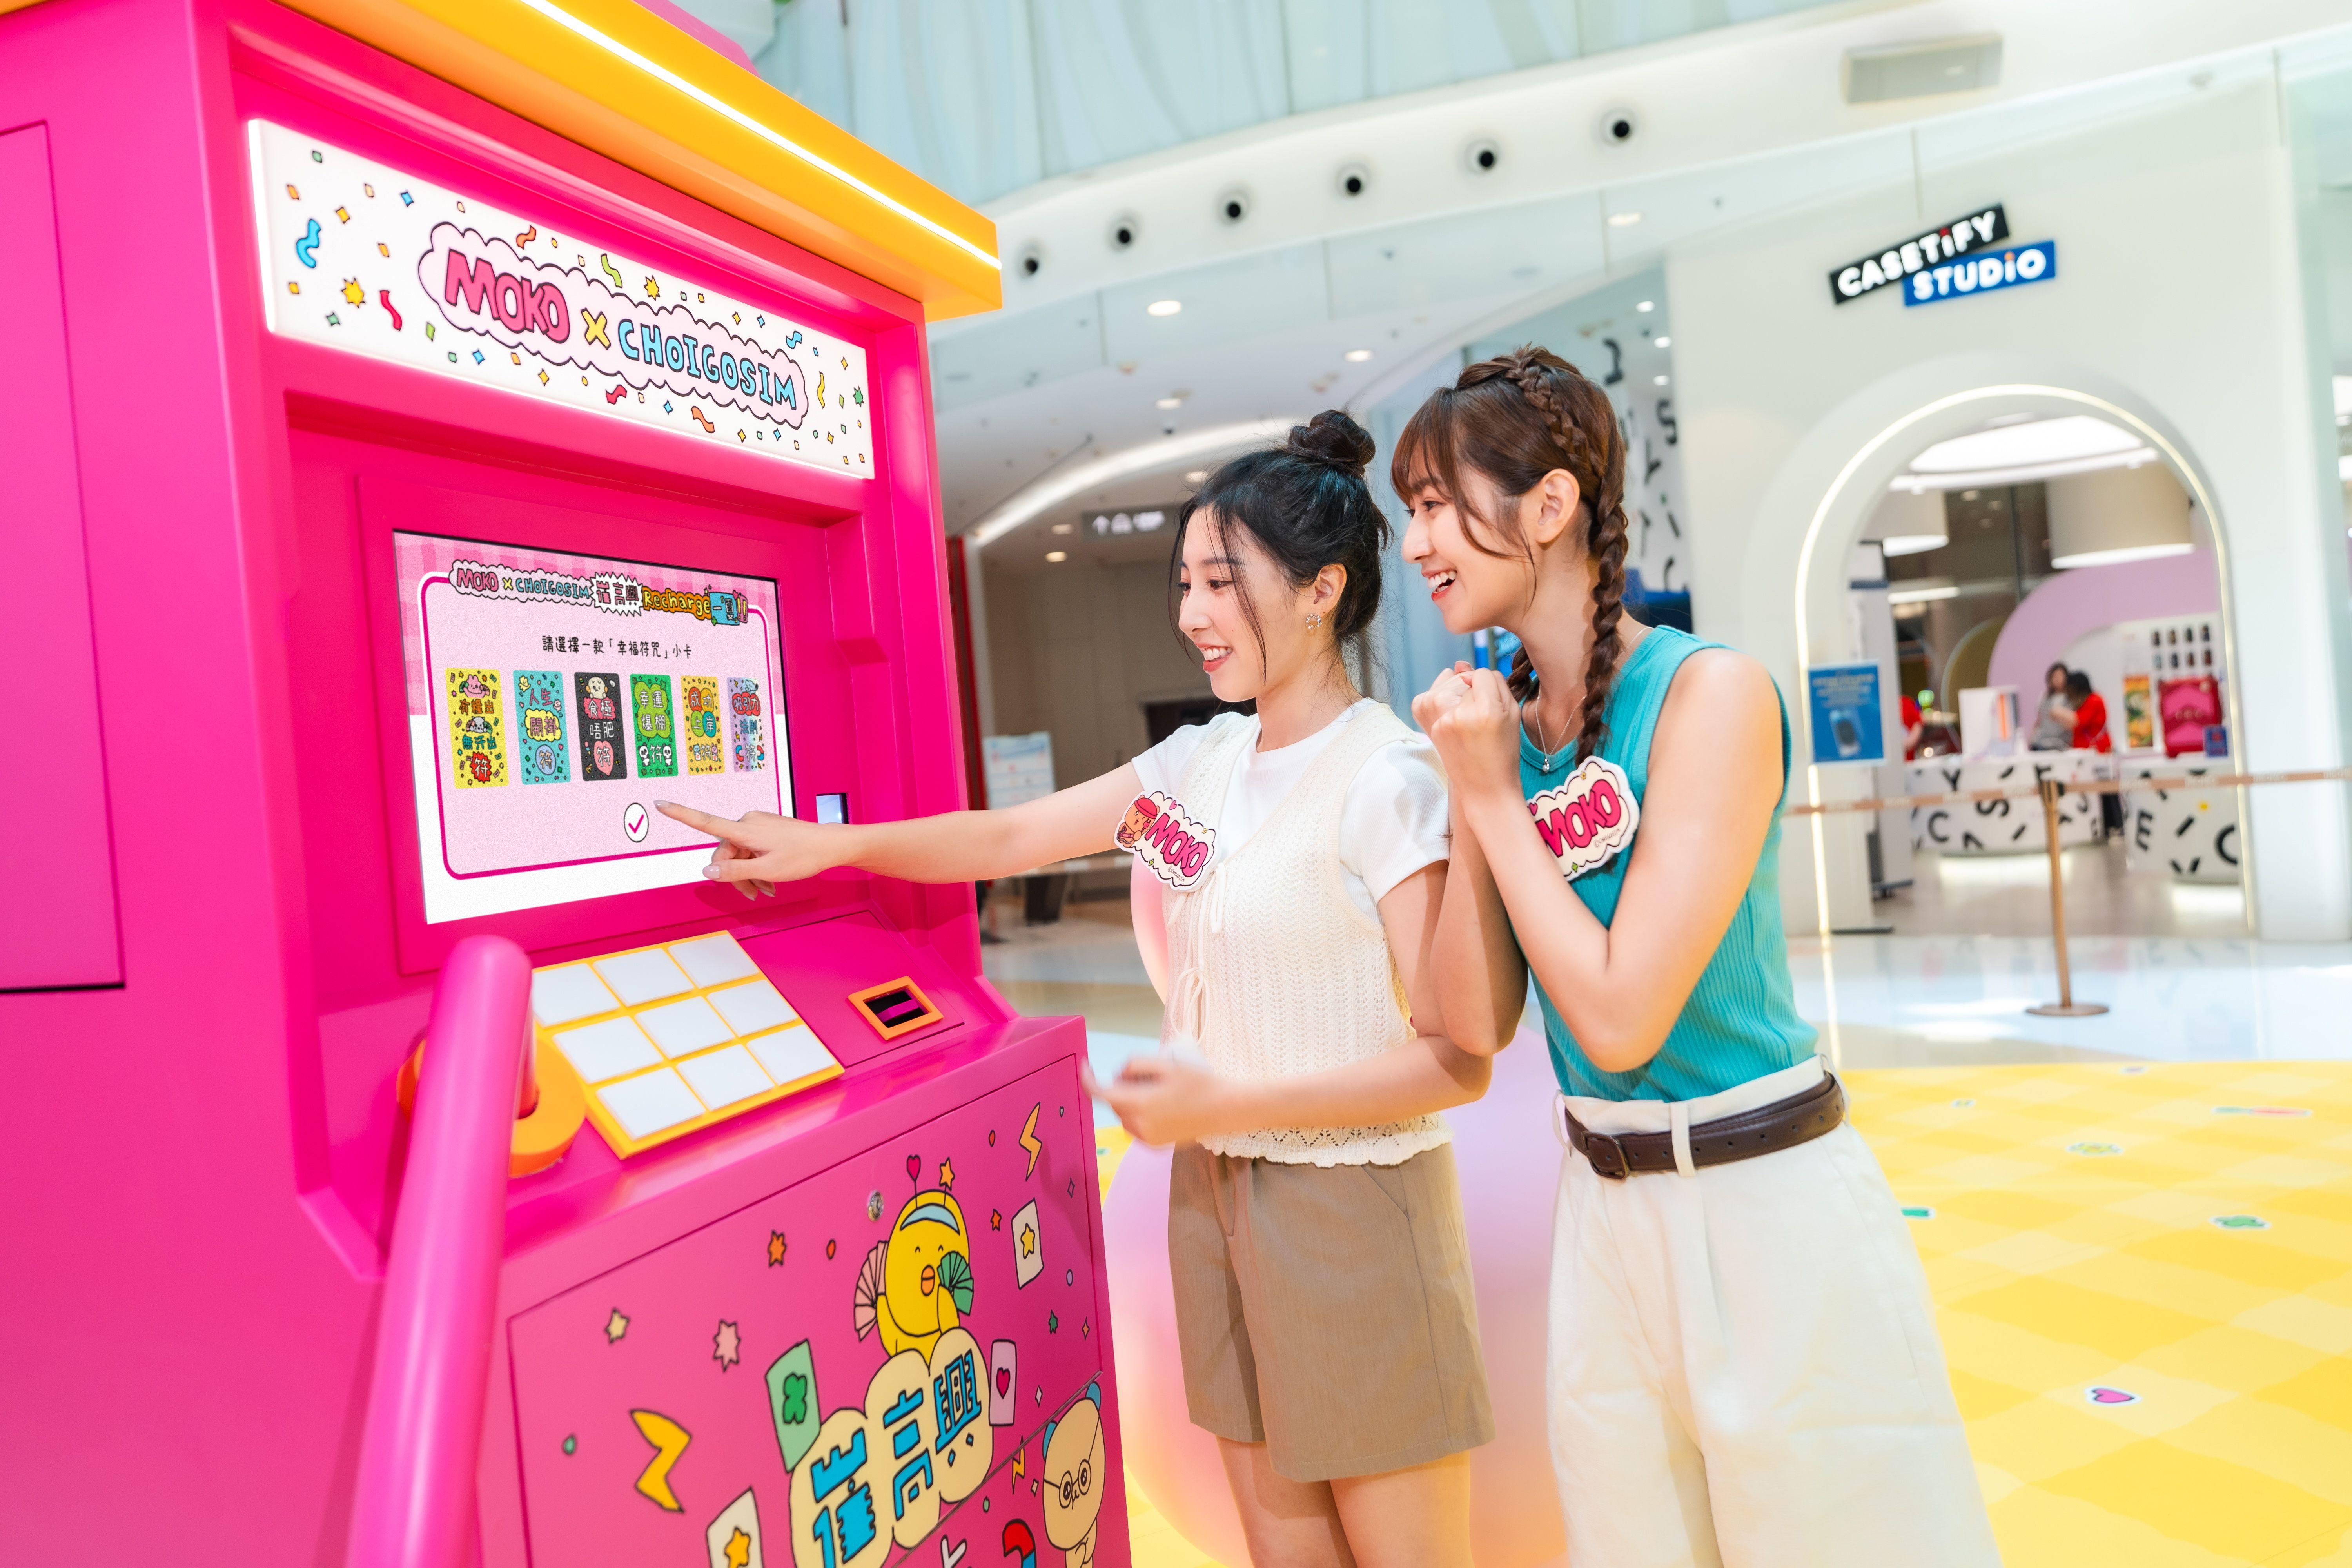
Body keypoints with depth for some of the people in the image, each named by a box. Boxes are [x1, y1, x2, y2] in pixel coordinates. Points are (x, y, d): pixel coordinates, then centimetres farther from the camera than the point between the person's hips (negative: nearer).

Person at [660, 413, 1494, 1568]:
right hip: (1214, 1185, 7)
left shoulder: (1390, 781, -18)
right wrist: (833, 844, 3)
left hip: (1349, 1209, -6)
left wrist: (1225, 1103, -19)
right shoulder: (1201, 760, 5)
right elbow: (1011, 838, 11)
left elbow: (1457, 1062, -19)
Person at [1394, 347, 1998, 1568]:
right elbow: (1476, 1024, -3)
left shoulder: (1710, 693, -17)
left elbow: (1620, 1017, -23)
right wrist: (1469, 793, -11)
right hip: (1600, 1209, 6)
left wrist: (1499, 795, -16)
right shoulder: (1498, 721, 1)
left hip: (1764, 1205, -6)